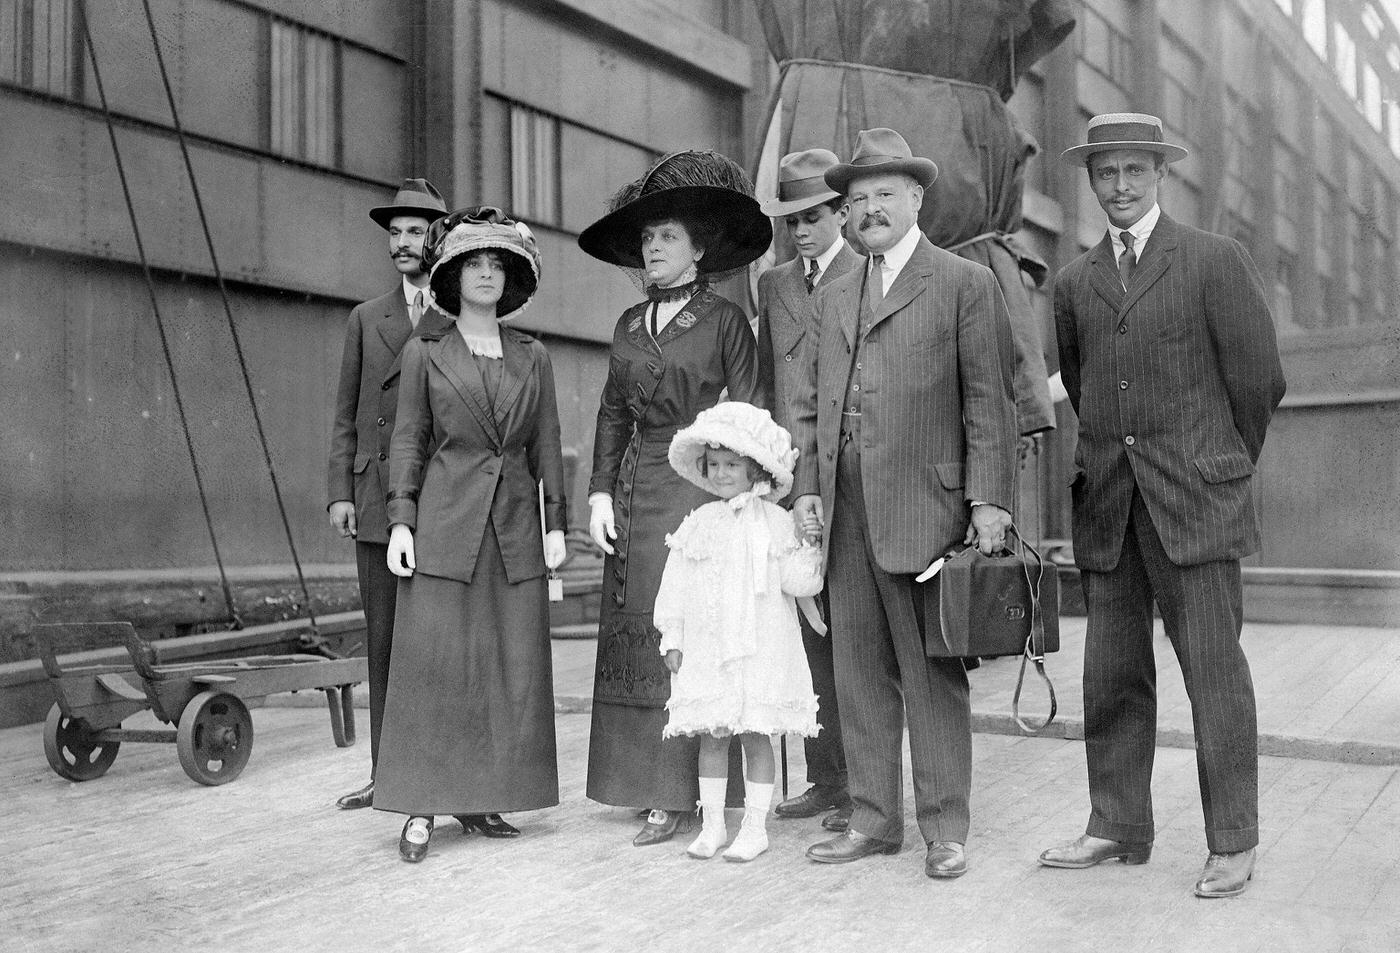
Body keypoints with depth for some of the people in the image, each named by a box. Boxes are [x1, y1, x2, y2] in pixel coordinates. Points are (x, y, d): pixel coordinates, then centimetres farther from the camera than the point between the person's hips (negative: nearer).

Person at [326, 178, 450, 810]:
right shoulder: (366, 318, 16)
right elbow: (346, 413, 13)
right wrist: (340, 491, 2)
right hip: (377, 502, 3)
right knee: (382, 640, 6)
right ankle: (388, 773, 14)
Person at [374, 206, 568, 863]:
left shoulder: (532, 357, 12)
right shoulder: (425, 353, 6)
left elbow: (547, 444, 12)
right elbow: (408, 440, 4)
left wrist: (556, 522, 4)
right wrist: (400, 520, -5)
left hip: (515, 527, 3)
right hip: (445, 525, -3)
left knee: (512, 668, 3)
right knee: (435, 664, -4)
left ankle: (480, 799, 13)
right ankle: (422, 808, 3)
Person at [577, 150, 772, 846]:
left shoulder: (725, 320, 0)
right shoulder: (628, 326, 15)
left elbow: (748, 419, -4)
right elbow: (612, 414, 16)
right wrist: (600, 492, 5)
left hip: (702, 489, -5)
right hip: (636, 493, 6)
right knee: (633, 631, 4)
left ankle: (676, 791, 2)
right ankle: (647, 782, 14)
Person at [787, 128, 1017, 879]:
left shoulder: (966, 284, 3)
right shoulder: (834, 296, 20)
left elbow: (989, 401, -3)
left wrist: (988, 499, -10)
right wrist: (806, 486, 7)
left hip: (923, 506, -5)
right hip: (845, 512, 6)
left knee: (933, 676, 0)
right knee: (859, 672, 9)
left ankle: (944, 830, 10)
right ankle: (873, 819, 19)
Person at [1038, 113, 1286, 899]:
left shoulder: (1216, 260, 1)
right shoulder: (1075, 282, 13)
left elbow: (1259, 379, 2)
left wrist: (1224, 470, 9)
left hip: (1194, 500, -4)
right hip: (1107, 503, 4)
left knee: (1214, 670, -1)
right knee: (1113, 675, 7)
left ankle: (1233, 844, 9)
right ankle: (1118, 828, 17)